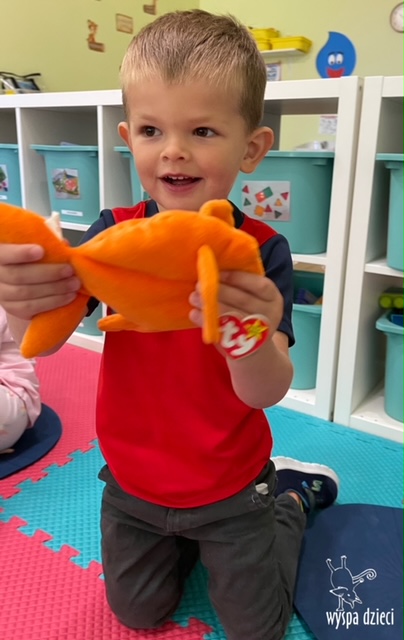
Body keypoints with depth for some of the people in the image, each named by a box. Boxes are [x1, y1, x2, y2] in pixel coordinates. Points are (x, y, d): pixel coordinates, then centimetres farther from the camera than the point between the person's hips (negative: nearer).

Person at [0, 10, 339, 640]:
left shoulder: (260, 251, -22)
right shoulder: (114, 233, -15)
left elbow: (268, 393, -28)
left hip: (229, 487, -2)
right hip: (131, 484, 3)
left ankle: (291, 498, 41)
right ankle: (184, 536, 49)